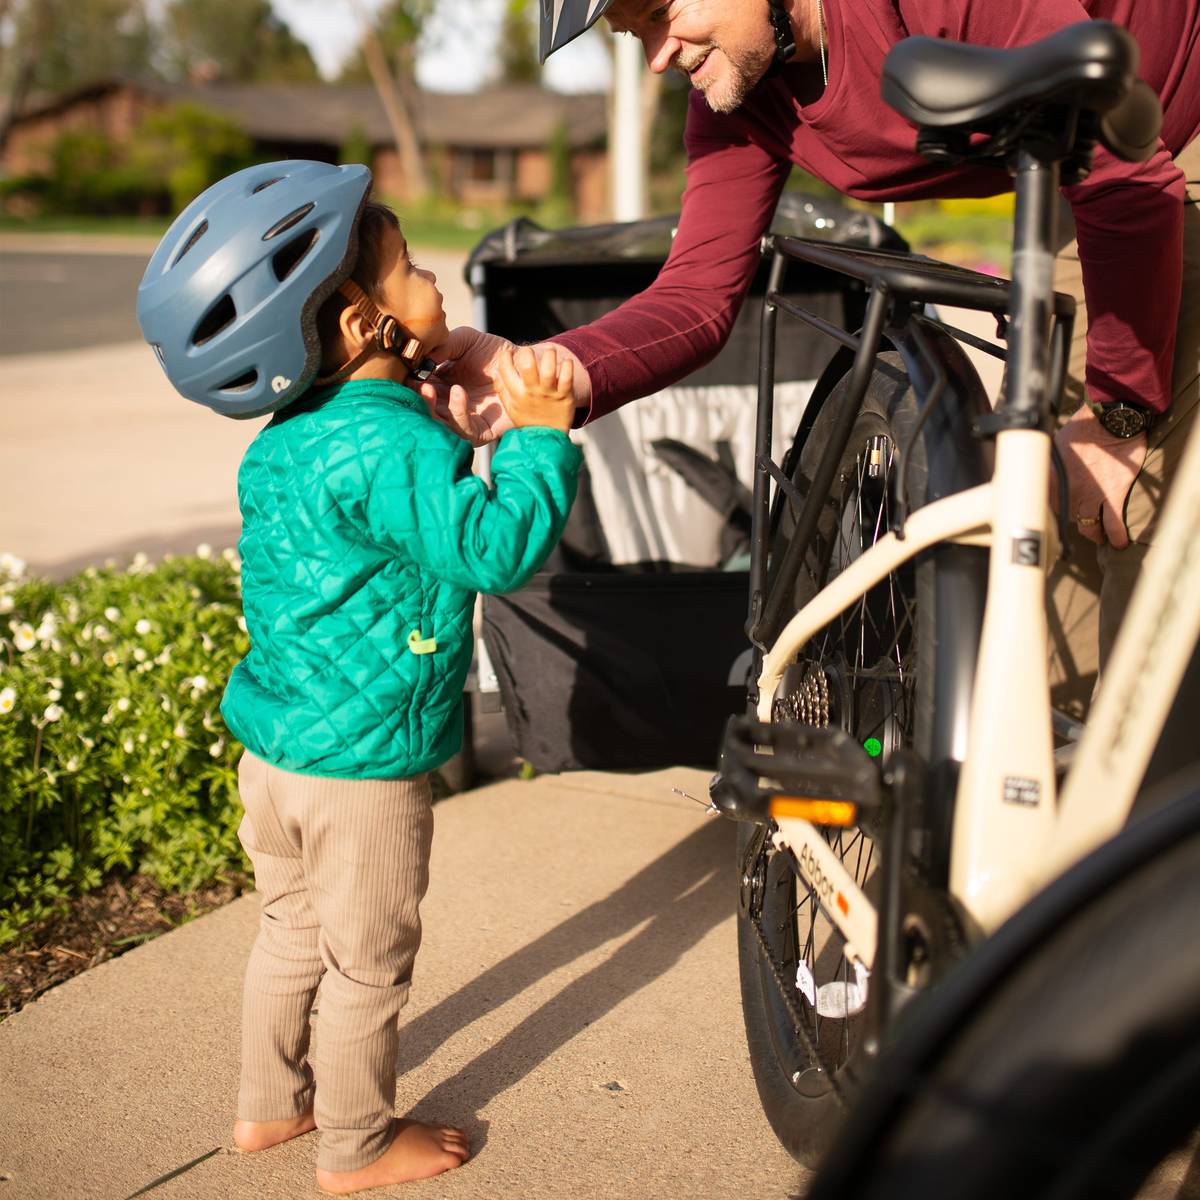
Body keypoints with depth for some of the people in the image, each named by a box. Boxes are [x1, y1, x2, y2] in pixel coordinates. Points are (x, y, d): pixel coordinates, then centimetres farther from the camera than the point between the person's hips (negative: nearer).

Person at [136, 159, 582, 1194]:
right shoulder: (392, 447, -24)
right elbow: (495, 547, -28)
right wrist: (539, 436, -17)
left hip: (273, 748, 9)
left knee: (294, 930, 25)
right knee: (367, 961, 10)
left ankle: (269, 1104, 41)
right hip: (362, 766, -8)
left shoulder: (287, 438, 5)